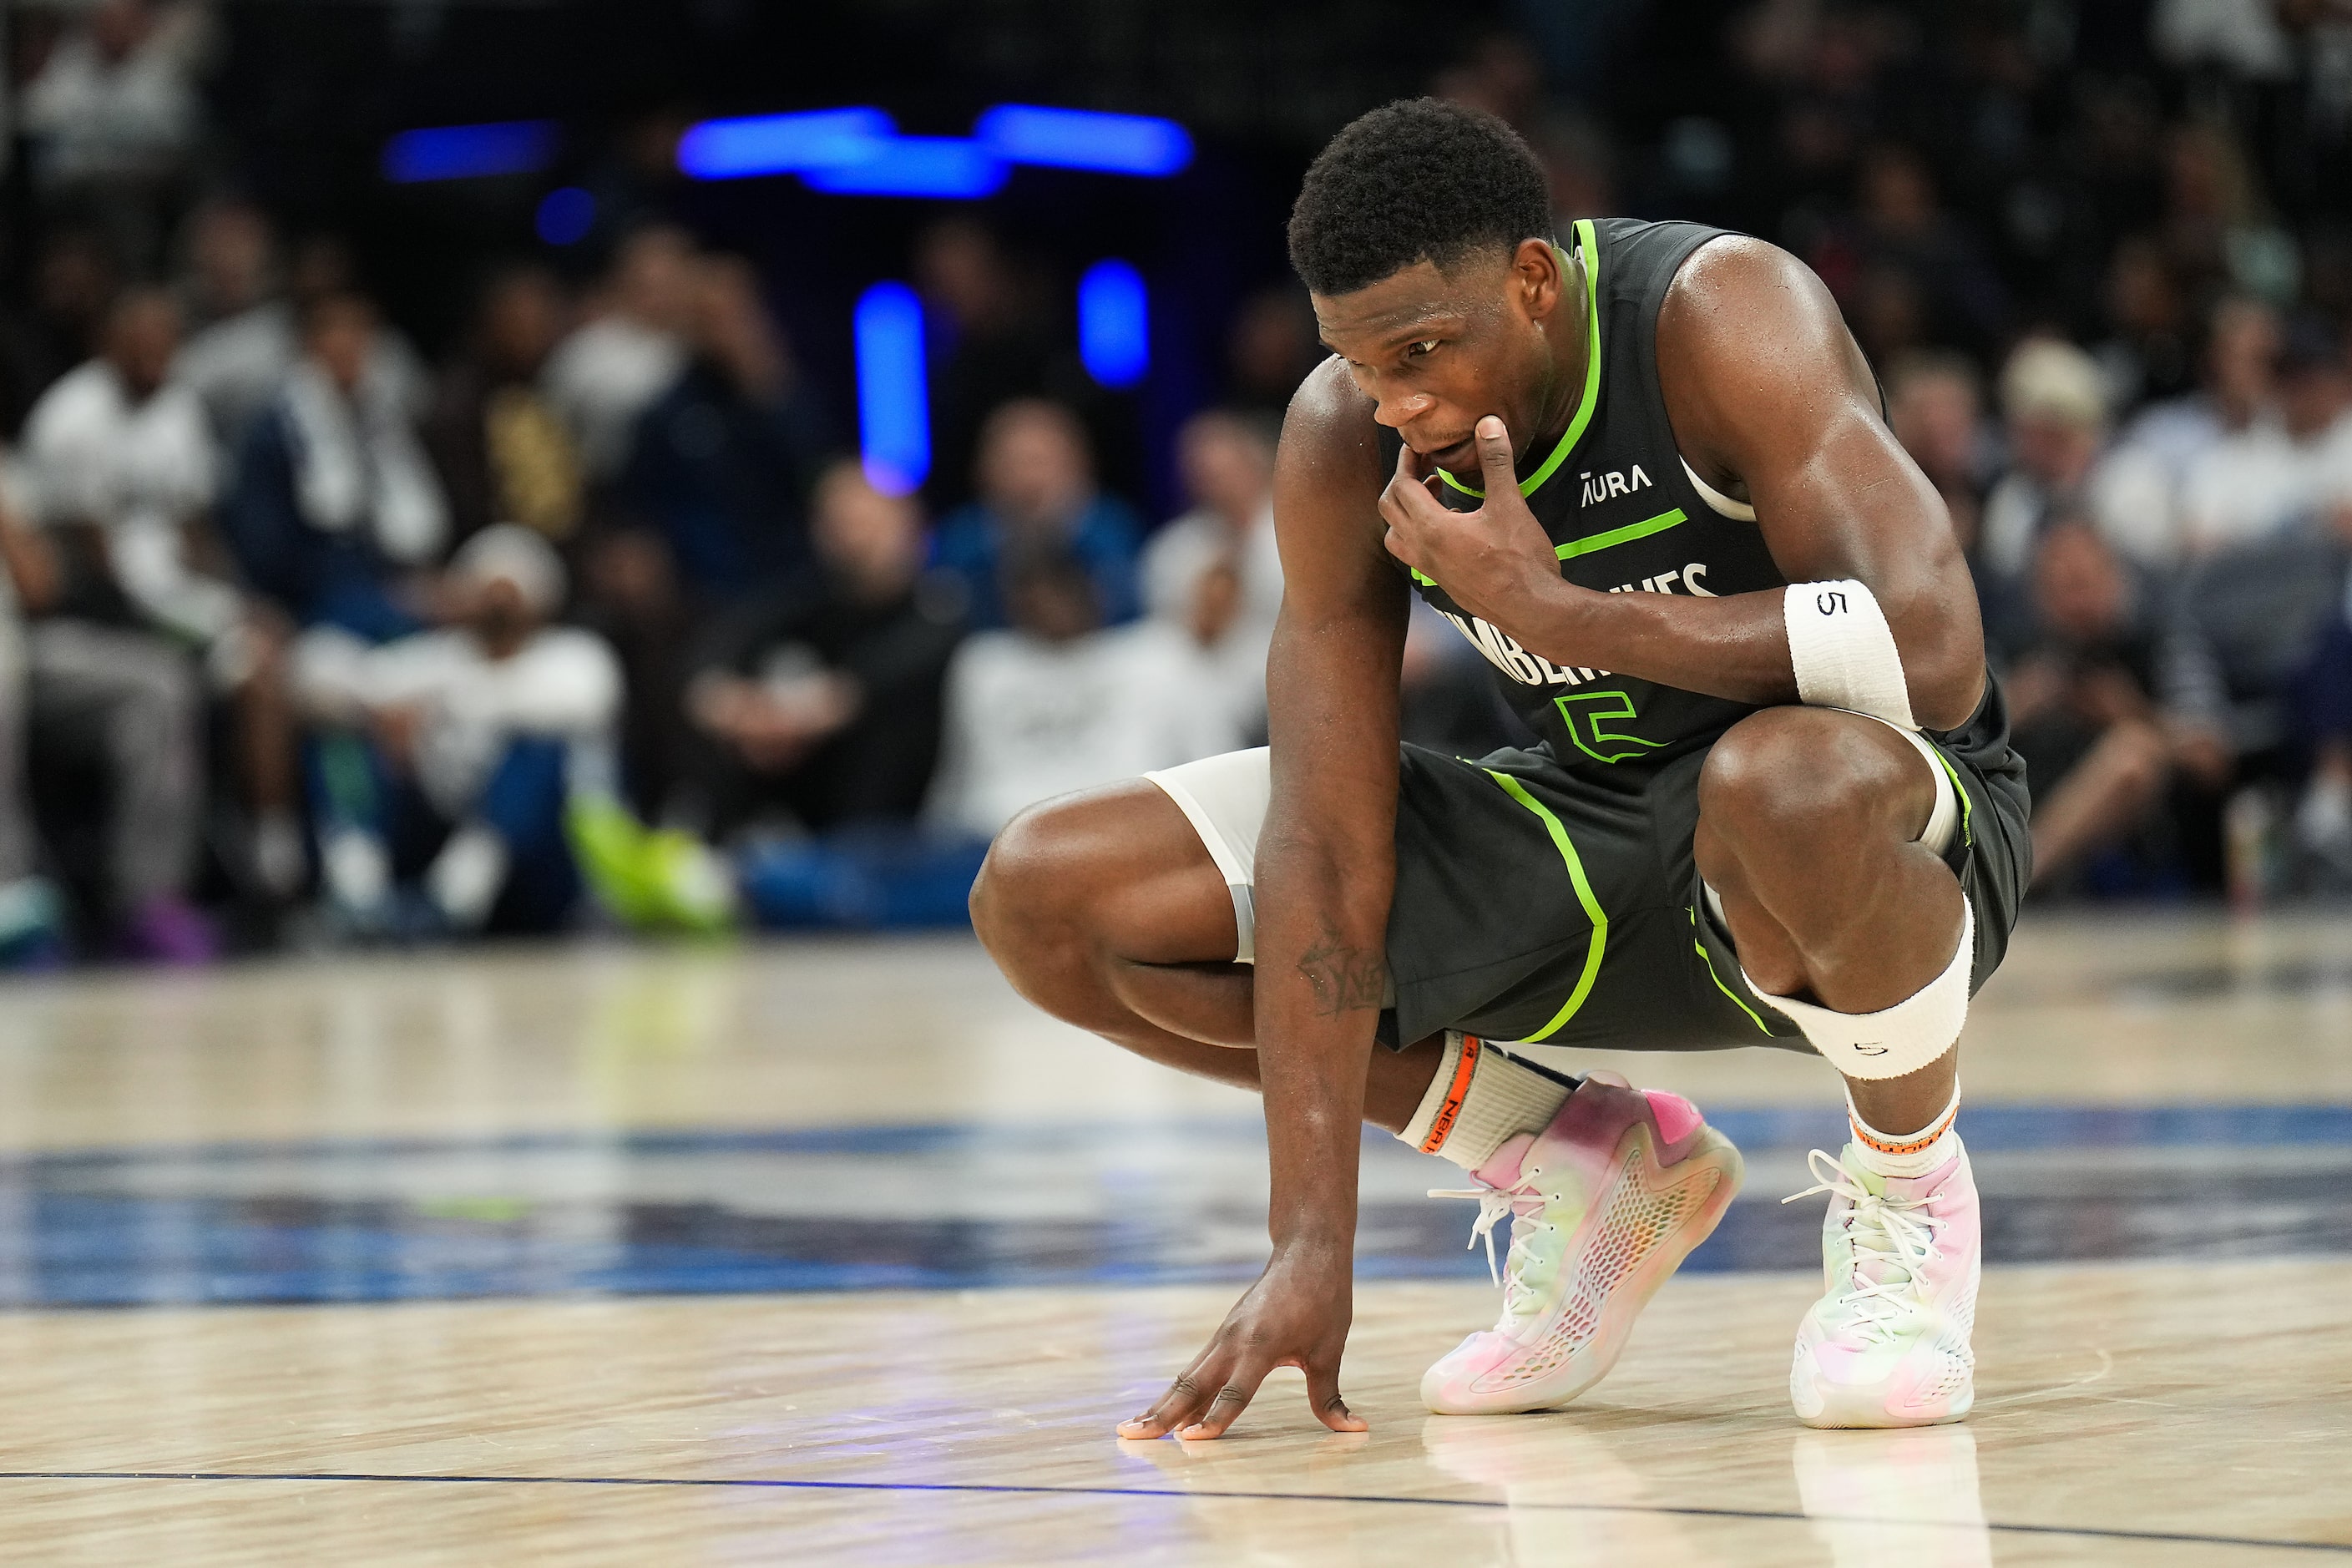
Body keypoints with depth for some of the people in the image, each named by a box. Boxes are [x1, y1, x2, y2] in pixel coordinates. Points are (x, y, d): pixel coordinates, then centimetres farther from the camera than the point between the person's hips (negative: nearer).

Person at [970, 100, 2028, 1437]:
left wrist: (1553, 609, -33)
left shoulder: (1720, 321, -26)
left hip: (1903, 843, -5)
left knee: (1785, 781, -45)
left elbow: (1932, 656, -37)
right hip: (1591, 827, 6)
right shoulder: (1345, 440, -13)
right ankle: (1579, 1163, 7)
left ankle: (1911, 1183, -11)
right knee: (1052, 900, -6)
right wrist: (1315, 1242, -20)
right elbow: (1326, 849, -14)